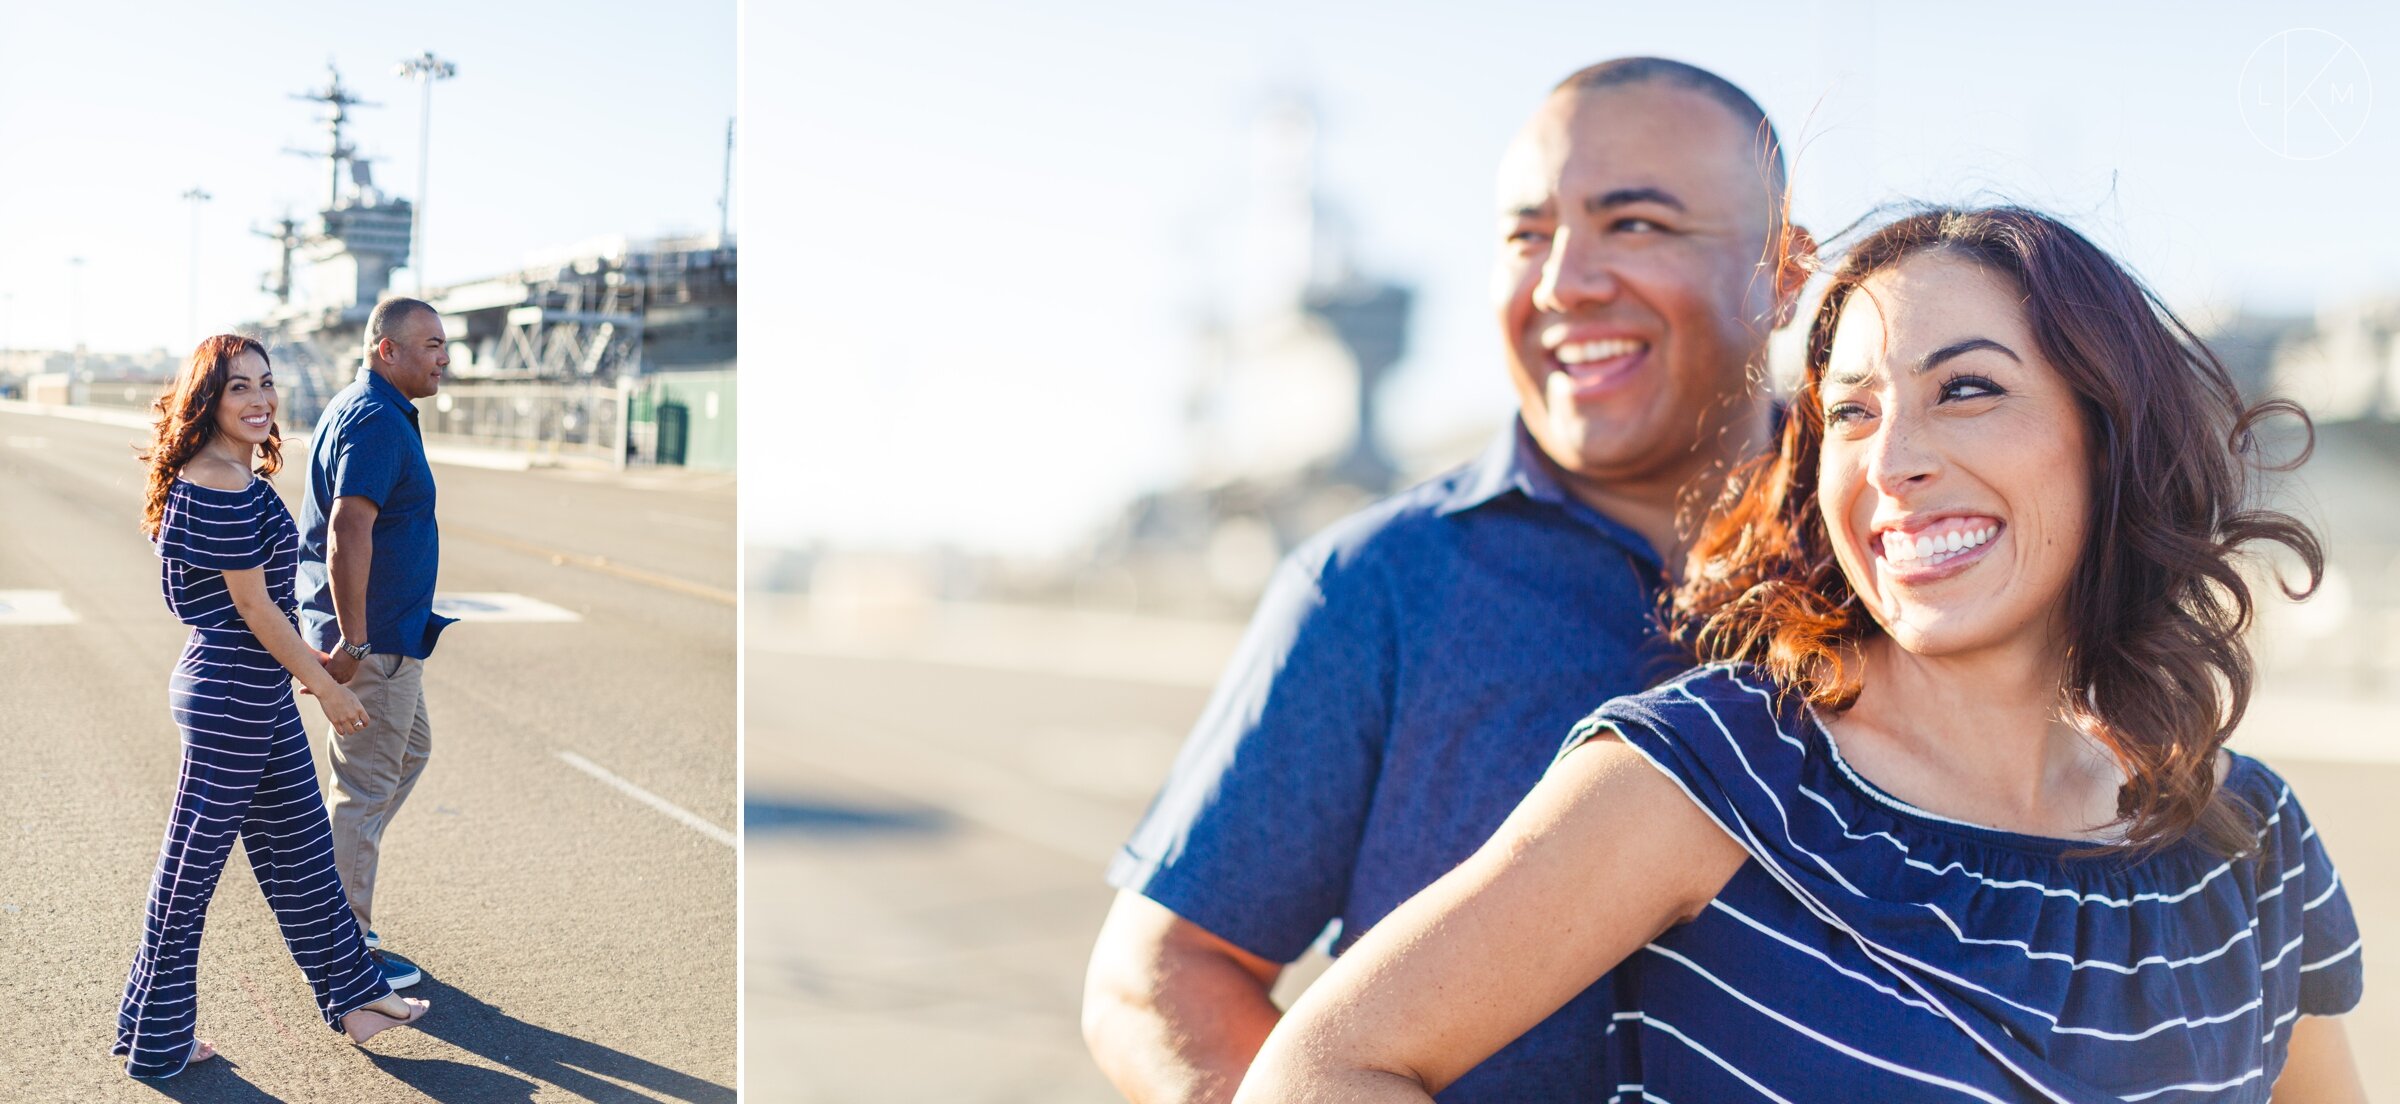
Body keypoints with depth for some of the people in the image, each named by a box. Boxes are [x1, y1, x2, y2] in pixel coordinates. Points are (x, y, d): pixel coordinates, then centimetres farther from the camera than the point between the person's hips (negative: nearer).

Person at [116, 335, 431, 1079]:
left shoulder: (238, 477, 9)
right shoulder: (219, 488, -21)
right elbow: (254, 607, -18)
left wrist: (306, 663, 23)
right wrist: (327, 688, -11)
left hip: (260, 693, 10)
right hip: (230, 700, -10)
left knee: (299, 850, 19)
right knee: (193, 866, 3)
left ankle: (351, 996, 32)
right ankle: (156, 1041, 17)